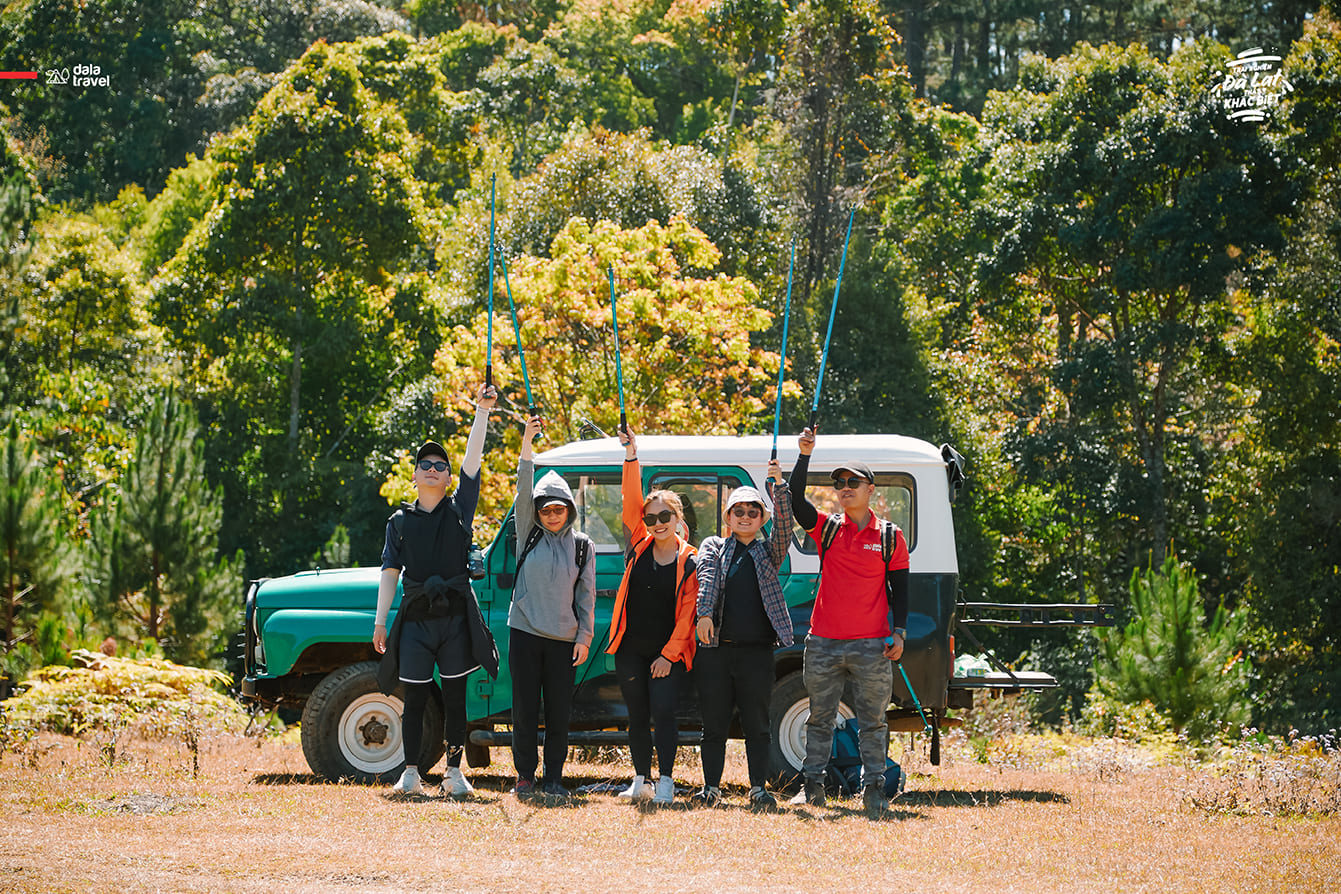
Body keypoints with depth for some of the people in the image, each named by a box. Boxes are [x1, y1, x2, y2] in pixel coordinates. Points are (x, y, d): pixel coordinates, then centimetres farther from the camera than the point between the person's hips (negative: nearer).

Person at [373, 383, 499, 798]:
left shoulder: (459, 510, 9)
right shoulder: (400, 521, 11)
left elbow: (472, 459, 0)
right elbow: (390, 571, 8)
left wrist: (483, 411, -7)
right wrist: (380, 620, 1)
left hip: (456, 615, 0)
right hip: (415, 617, 0)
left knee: (455, 698, 2)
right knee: (415, 699, 2)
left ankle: (454, 771, 8)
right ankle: (411, 773, 7)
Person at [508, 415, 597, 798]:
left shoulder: (582, 546, 8)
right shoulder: (529, 536, 6)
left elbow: (586, 595, 8)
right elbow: (523, 493, -6)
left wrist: (584, 637, 0)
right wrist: (526, 445, -17)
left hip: (563, 638, 0)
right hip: (525, 633, 0)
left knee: (559, 712, 1)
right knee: (524, 709, 0)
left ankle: (553, 778, 9)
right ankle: (525, 777, 9)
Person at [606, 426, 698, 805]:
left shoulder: (689, 561, -3)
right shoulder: (639, 545, 6)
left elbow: (687, 612, -6)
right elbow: (631, 501, -4)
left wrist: (668, 654, -11)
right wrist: (631, 456, -14)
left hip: (668, 652, -4)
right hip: (630, 647, 4)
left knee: (663, 710, -13)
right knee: (637, 715, 8)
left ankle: (666, 781, -8)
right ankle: (640, 781, 16)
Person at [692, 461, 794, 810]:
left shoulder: (768, 552, 14)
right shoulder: (713, 546, 13)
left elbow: (784, 525, -4)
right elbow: (706, 578, -3)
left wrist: (779, 485, -17)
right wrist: (705, 613, -21)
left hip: (757, 650, 0)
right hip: (716, 648, 0)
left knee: (757, 723, -2)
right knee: (714, 722, 3)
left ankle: (758, 788, 1)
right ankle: (711, 787, 9)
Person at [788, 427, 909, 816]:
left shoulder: (890, 537, 6)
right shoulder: (826, 529, 8)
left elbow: (899, 588, 7)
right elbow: (795, 500, -6)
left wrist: (899, 632, -1)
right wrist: (805, 455, -13)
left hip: (871, 645, -1)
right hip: (824, 644, 1)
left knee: (872, 720, 1)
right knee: (819, 718, 6)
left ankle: (874, 787, 6)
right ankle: (812, 785, 11)